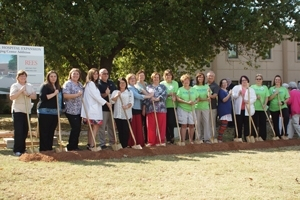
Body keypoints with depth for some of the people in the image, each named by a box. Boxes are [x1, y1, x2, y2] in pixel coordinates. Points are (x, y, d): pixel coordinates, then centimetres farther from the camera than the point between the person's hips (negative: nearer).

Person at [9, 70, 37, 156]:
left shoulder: (30, 86, 12)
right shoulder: (15, 86, -3)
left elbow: (34, 96, 2)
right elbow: (11, 97, -15)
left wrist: (28, 94, -17)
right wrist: (20, 91, -22)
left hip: (27, 111, 5)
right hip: (17, 111, -5)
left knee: (25, 131, 8)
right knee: (18, 131, -8)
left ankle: (22, 149, 17)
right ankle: (17, 150, -5)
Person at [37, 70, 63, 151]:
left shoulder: (58, 87, 17)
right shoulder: (45, 86, -5)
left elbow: (61, 99, 26)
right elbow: (42, 97, -18)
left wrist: (60, 110, 18)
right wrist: (54, 94, -19)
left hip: (55, 112, 7)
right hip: (45, 112, -7)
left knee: (51, 132, 9)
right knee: (44, 132, -4)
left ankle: (49, 148, 15)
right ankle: (43, 149, -2)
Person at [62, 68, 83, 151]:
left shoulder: (80, 84, 17)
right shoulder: (68, 83, -7)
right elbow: (65, 95, -19)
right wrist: (76, 95, -20)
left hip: (79, 110, 8)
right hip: (71, 110, -8)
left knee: (78, 128, 8)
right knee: (75, 128, -10)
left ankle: (75, 146, 18)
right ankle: (71, 146, 0)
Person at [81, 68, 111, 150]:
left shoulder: (93, 84, 20)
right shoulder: (90, 83, -9)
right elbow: (96, 96, -14)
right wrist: (106, 102, -11)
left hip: (93, 108, 10)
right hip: (93, 109, -10)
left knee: (91, 127, 11)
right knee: (95, 126, -12)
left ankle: (89, 144, 14)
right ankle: (92, 145, -14)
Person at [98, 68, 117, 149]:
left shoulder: (111, 82, 14)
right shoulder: (98, 84, -6)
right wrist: (105, 94, -28)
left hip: (112, 107, 6)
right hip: (103, 108, -6)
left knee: (111, 126, 13)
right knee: (102, 127, -2)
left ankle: (112, 141, 23)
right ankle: (102, 143, 4)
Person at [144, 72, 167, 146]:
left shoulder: (163, 87, 15)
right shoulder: (148, 87, 15)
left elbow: (164, 95, -2)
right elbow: (145, 97, 6)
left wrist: (157, 99, -19)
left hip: (161, 109, 0)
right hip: (150, 109, 0)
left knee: (161, 125, -1)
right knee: (151, 126, -2)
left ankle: (161, 141, 6)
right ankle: (151, 141, 3)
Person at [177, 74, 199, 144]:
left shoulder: (193, 89, 13)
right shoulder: (180, 89, 1)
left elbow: (197, 98, 12)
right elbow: (178, 99, -10)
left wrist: (194, 102, -10)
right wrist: (187, 102, -20)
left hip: (191, 109, 4)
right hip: (182, 109, -4)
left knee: (192, 125, 3)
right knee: (184, 125, -6)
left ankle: (191, 140, 14)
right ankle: (183, 141, -2)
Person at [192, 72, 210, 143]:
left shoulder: (206, 86, 8)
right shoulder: (194, 87, 7)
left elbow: (209, 97, 1)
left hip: (205, 107, 0)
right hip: (197, 107, 0)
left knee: (206, 122, -3)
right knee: (198, 123, 0)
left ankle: (207, 138, 0)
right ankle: (199, 138, 9)